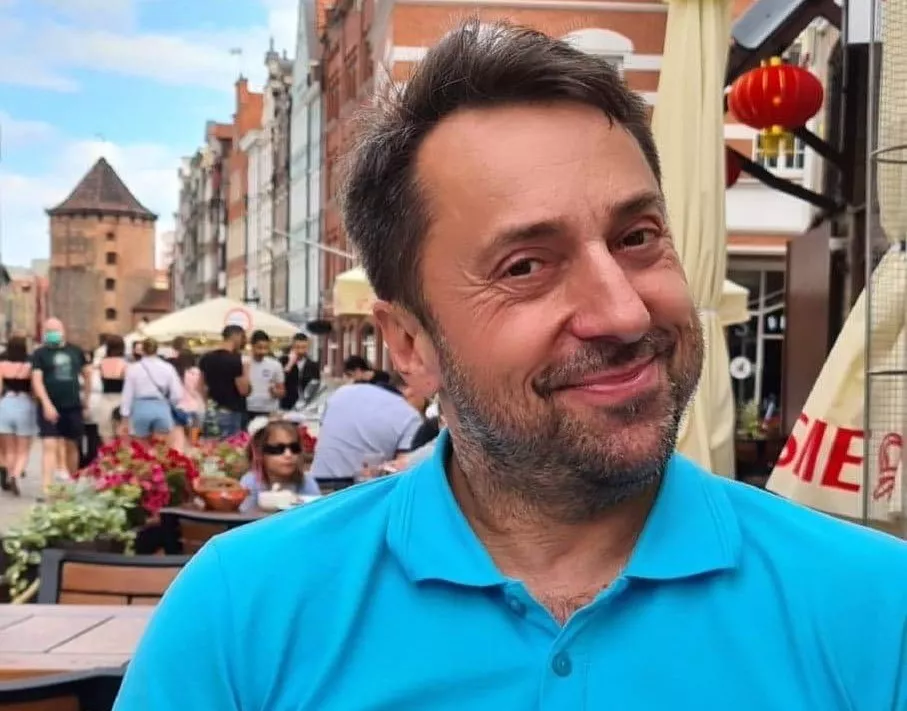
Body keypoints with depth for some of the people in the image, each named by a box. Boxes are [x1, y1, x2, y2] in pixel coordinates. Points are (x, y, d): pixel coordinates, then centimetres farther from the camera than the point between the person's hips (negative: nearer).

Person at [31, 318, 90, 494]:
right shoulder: (40, 353, -1)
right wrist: (46, 404, -22)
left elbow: (87, 373, 21)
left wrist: (86, 398, 17)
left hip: (73, 407, 3)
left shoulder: (75, 351, 9)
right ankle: (46, 488, -16)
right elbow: (37, 380, -10)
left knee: (71, 446, 12)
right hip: (50, 408, -3)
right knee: (49, 446, -11)